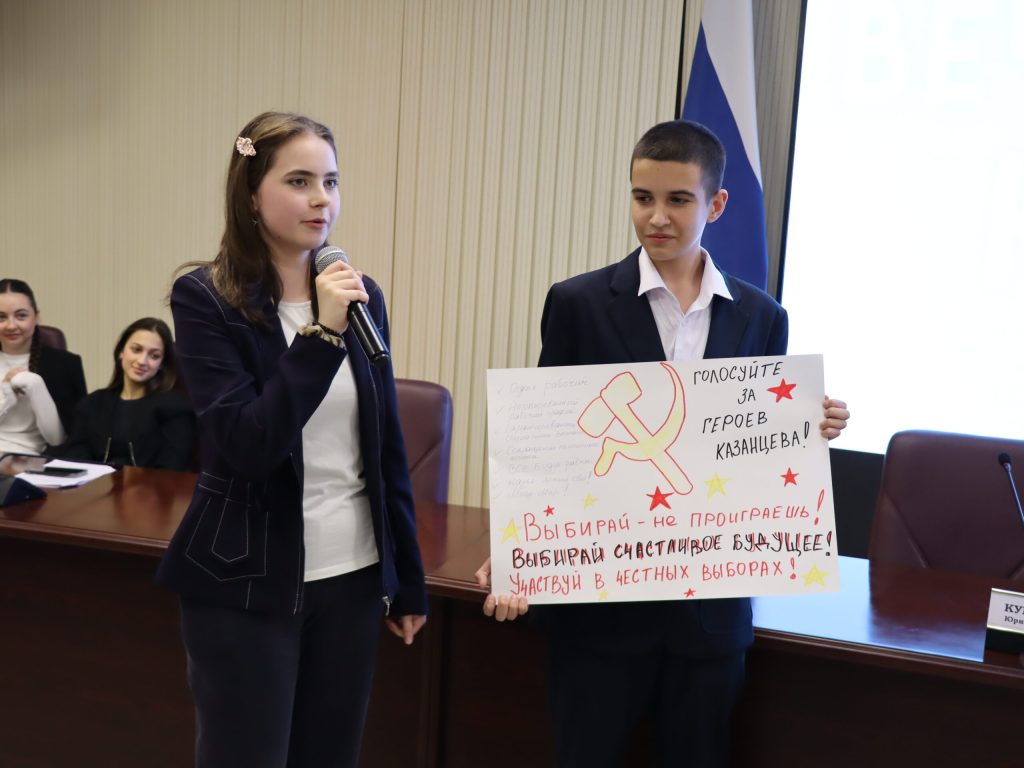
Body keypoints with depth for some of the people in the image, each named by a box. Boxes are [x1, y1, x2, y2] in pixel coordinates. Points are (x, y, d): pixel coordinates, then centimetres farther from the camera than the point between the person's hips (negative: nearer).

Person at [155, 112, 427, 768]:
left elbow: (387, 447, 8)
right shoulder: (205, 299, -10)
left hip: (354, 574, 4)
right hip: (247, 583, -4)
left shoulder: (361, 293, 4)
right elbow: (247, 445, -20)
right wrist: (322, 333, -24)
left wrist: (409, 579, 10)